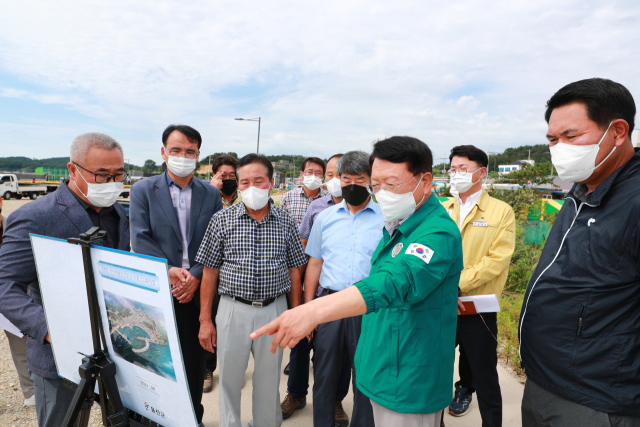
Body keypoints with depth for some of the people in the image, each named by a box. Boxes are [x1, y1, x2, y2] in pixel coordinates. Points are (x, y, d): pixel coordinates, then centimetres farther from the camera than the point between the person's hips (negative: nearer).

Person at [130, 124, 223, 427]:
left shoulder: (211, 194, 4)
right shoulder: (143, 190, 1)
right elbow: (140, 240, -7)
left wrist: (195, 277, -12)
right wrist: (168, 270, -17)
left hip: (198, 291, 2)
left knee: (195, 360, 14)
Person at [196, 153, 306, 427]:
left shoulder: (285, 222, 0)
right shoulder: (222, 220, -4)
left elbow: (294, 270, 5)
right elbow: (210, 272, -1)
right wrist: (205, 320, -2)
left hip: (275, 310, 1)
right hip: (234, 309, -1)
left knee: (269, 380, 16)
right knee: (229, 379, 14)